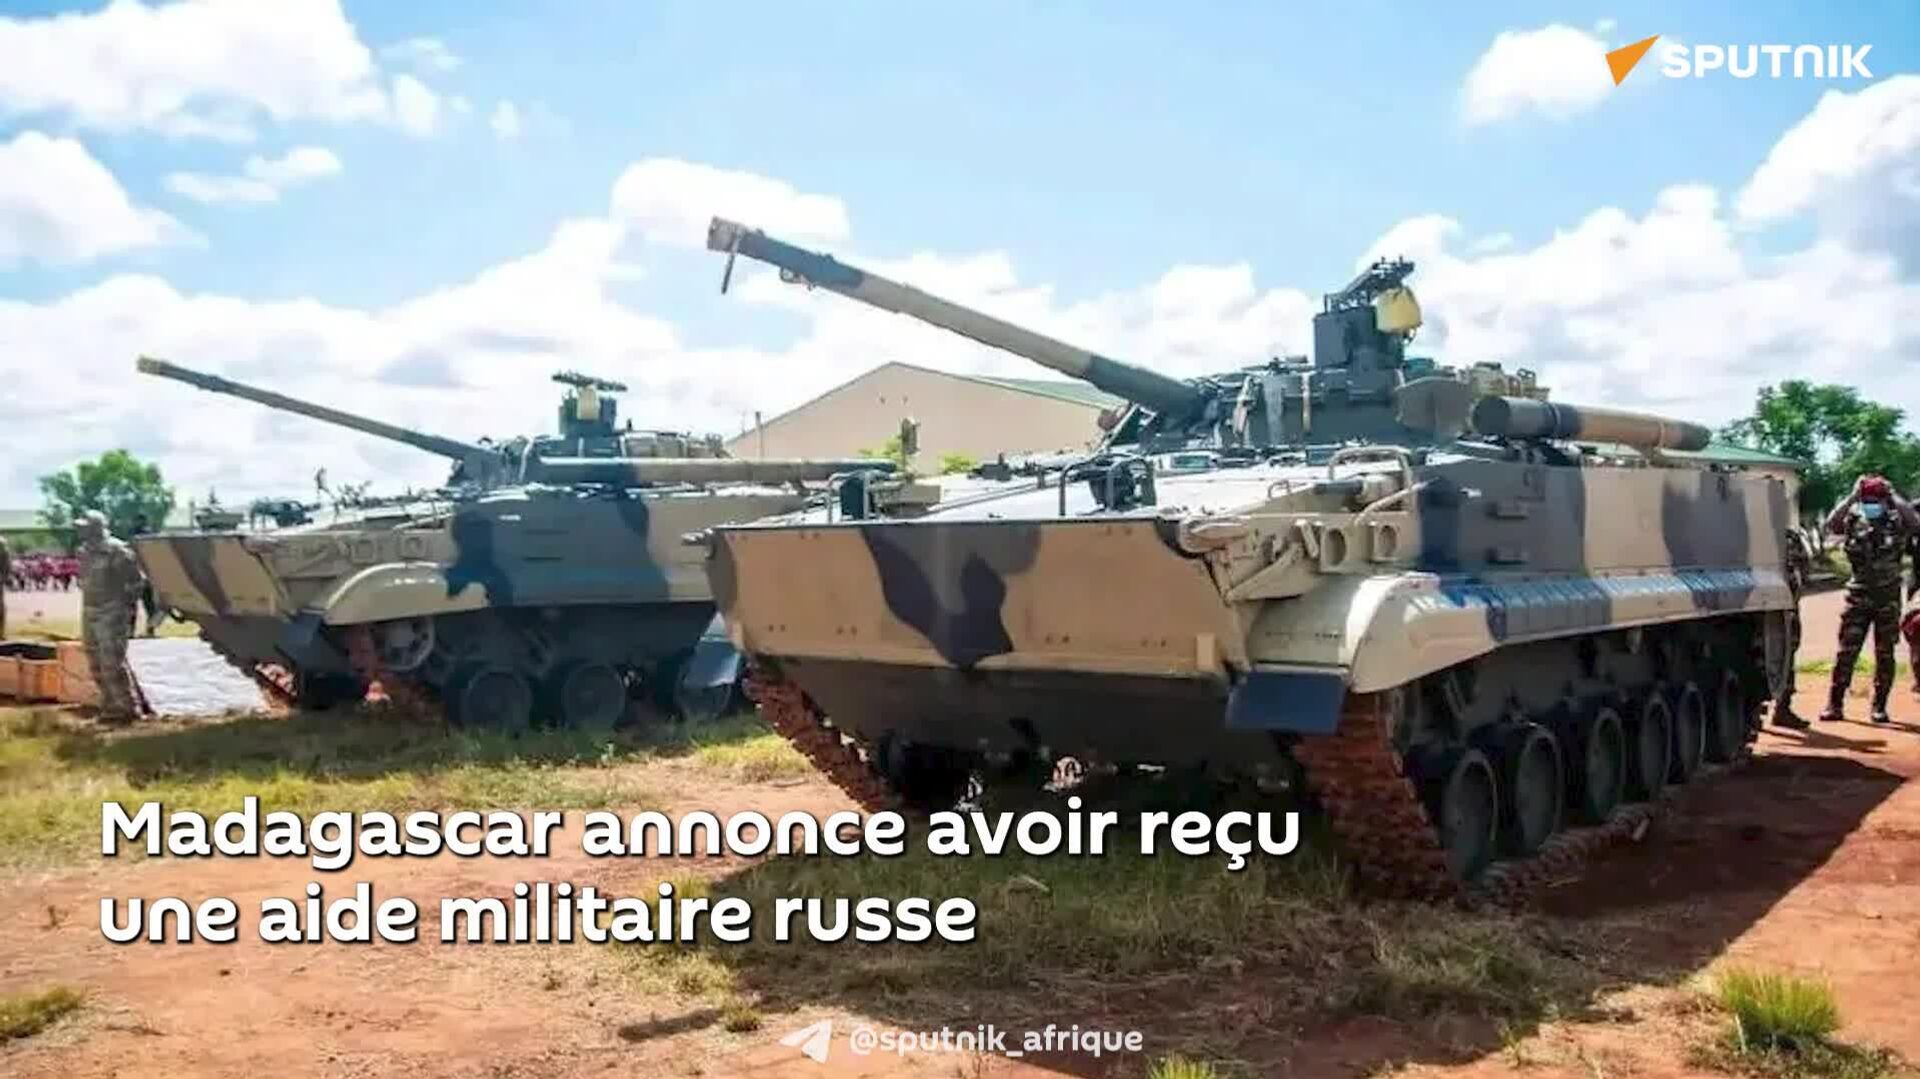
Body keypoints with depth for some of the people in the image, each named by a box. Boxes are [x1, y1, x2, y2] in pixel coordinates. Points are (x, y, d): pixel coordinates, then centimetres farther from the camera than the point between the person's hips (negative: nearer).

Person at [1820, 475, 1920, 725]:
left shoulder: (1896, 521, -3)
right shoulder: (1853, 522, 0)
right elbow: (1831, 524, -20)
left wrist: (1893, 495, -17)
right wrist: (1853, 496, -17)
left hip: (1888, 597, 0)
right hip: (1858, 596, 0)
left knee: (1885, 654, 6)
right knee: (1846, 652, 0)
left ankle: (1879, 707, 15)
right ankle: (1835, 705, 5)